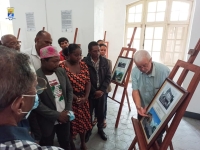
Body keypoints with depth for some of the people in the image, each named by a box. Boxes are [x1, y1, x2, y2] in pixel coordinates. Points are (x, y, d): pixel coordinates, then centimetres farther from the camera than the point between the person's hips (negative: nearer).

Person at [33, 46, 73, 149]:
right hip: (48, 121, -4)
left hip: (64, 117, 5)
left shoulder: (61, 71, -3)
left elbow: (69, 90, 3)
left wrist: (67, 110, -7)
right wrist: (57, 115, -18)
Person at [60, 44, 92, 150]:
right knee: (72, 123, 11)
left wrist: (86, 97, -8)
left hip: (83, 99, 5)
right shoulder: (62, 66, -15)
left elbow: (88, 81, 1)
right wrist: (76, 98, -15)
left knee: (83, 121, 17)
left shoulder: (83, 64, 1)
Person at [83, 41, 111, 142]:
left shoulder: (104, 61, 0)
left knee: (101, 112, 16)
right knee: (89, 113, 12)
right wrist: (94, 91, -12)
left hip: (101, 91, 3)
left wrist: (102, 90, -10)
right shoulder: (84, 62, -11)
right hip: (90, 92, -2)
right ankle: (88, 131, 35)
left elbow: (108, 76, -1)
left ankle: (100, 129, 38)